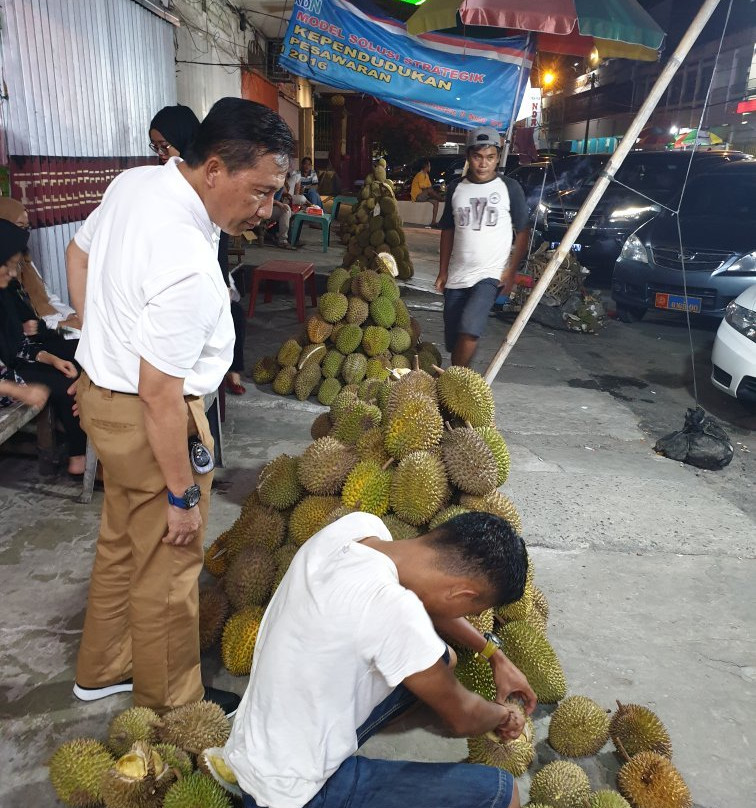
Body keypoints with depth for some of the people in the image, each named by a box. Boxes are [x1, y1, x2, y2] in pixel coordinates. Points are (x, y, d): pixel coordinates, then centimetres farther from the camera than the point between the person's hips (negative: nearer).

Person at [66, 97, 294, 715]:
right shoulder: (188, 268, -31)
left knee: (121, 543, 25)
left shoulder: (135, 181, -2)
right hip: (147, 417, -9)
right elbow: (160, 394, -28)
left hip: (102, 386, 9)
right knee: (167, 570, 10)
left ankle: (104, 669, 47)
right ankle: (170, 705, 34)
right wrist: (182, 494, -17)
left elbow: (79, 253, 13)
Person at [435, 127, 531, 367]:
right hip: (457, 275, 4)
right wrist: (443, 272, 9)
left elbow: (523, 232, 3)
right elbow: (448, 231, 13)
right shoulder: (456, 188, 8)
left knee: (469, 329, -23)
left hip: (491, 275, -4)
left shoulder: (509, 188, 0)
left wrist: (511, 271, -5)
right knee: (453, 339, 6)